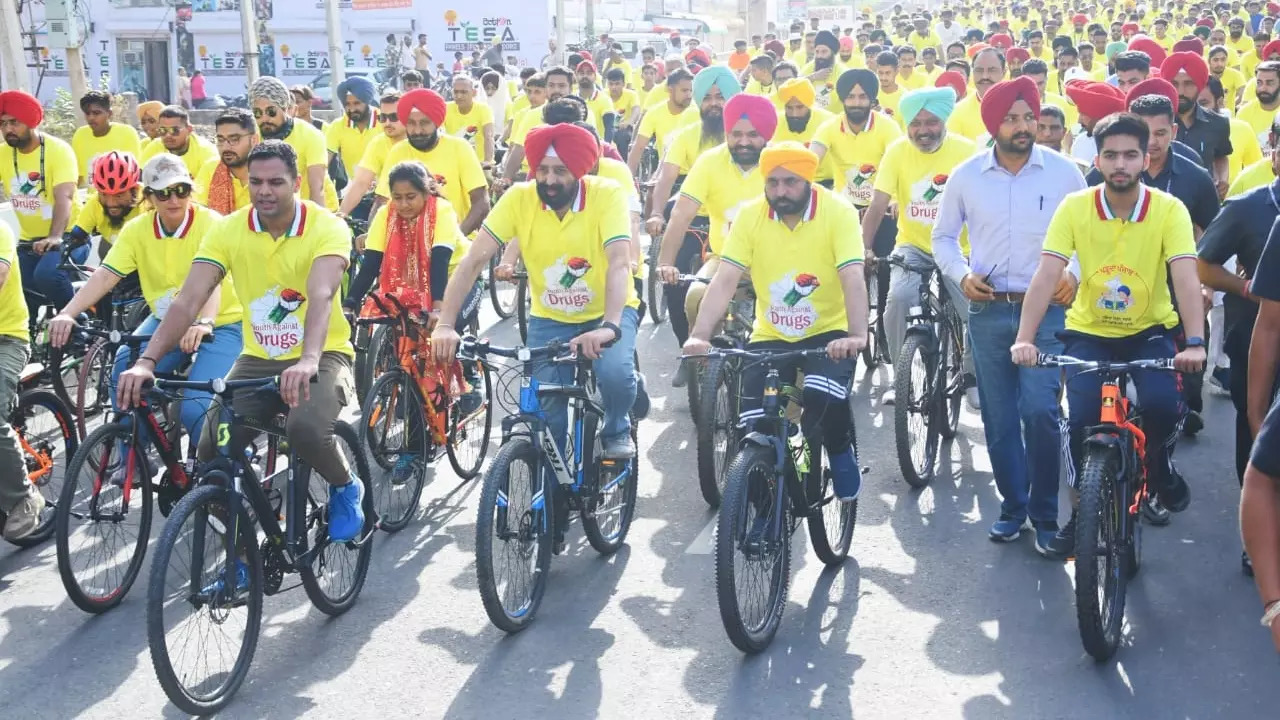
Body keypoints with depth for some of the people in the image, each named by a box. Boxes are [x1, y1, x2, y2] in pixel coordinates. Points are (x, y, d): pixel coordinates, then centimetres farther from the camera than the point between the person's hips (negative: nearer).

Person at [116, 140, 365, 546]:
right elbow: (188, 300, -15)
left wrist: (308, 360, -50)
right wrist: (147, 361, -29)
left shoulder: (327, 228, -15)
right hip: (258, 360, 4)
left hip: (322, 357, -4)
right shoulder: (228, 230, -6)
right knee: (212, 453, -14)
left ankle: (345, 487, 1)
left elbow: (321, 296, -32)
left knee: (306, 430, -34)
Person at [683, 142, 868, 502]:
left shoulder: (838, 211, -15)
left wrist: (857, 335, -40)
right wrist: (699, 335, -27)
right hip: (770, 336, 3)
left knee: (824, 397, -31)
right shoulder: (750, 215, -9)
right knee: (754, 427, -12)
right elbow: (725, 279, -14)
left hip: (829, 333, -3)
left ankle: (841, 453, 2)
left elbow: (852, 277, -25)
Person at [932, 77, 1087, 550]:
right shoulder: (966, 176, 1)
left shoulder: (1063, 171, -1)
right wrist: (961, 274, -5)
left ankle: (1045, 513, 4)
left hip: (1045, 310, -2)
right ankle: (1013, 506, 26)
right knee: (998, 418, 8)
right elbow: (943, 236, 12)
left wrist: (1075, 271, -9)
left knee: (1039, 411, -13)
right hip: (987, 311, 2)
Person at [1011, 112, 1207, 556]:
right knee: (1081, 420, -18)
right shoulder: (1074, 207, -12)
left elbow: (1186, 278, -24)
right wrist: (1025, 337, -31)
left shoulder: (1169, 209, -14)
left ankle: (1156, 462, 11)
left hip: (1150, 331, 0)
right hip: (1088, 332, 1)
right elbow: (1046, 275, -19)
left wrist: (1195, 343, -38)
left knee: (1164, 405, -25)